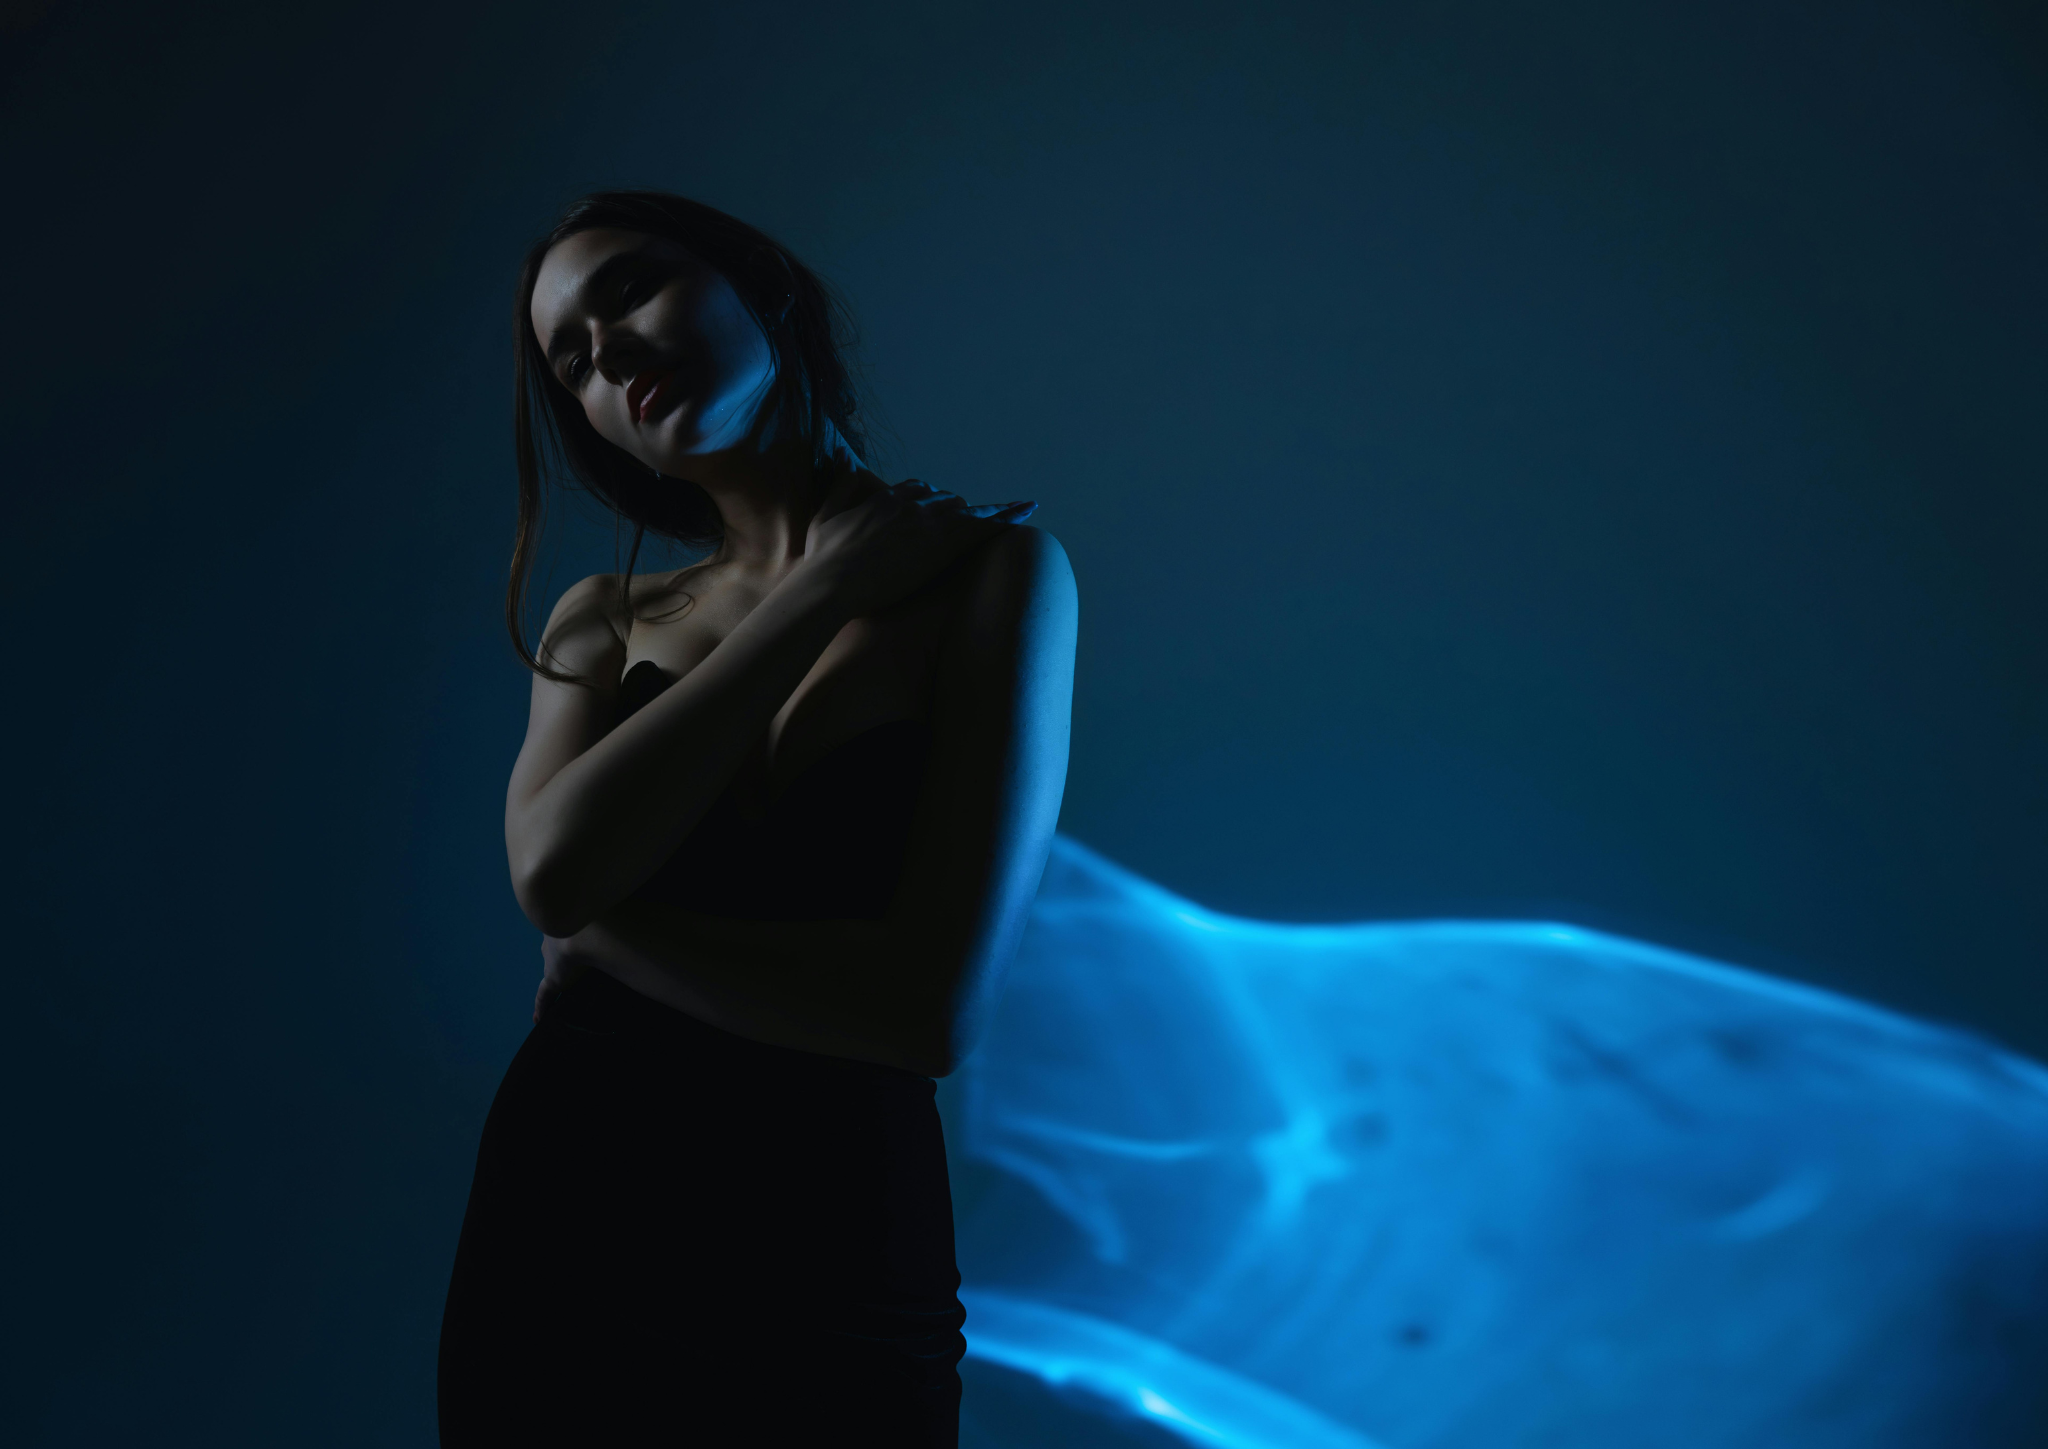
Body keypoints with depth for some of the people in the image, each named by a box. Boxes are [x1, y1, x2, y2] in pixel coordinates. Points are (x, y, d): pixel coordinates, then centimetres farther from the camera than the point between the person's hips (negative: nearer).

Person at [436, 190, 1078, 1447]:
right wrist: (824, 592, -10)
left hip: (830, 1299, -3)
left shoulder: (992, 567, -6)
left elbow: (934, 1004, -17)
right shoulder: (602, 620, 8)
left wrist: (604, 928, -8)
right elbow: (552, 871, -14)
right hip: (554, 1247, 4)